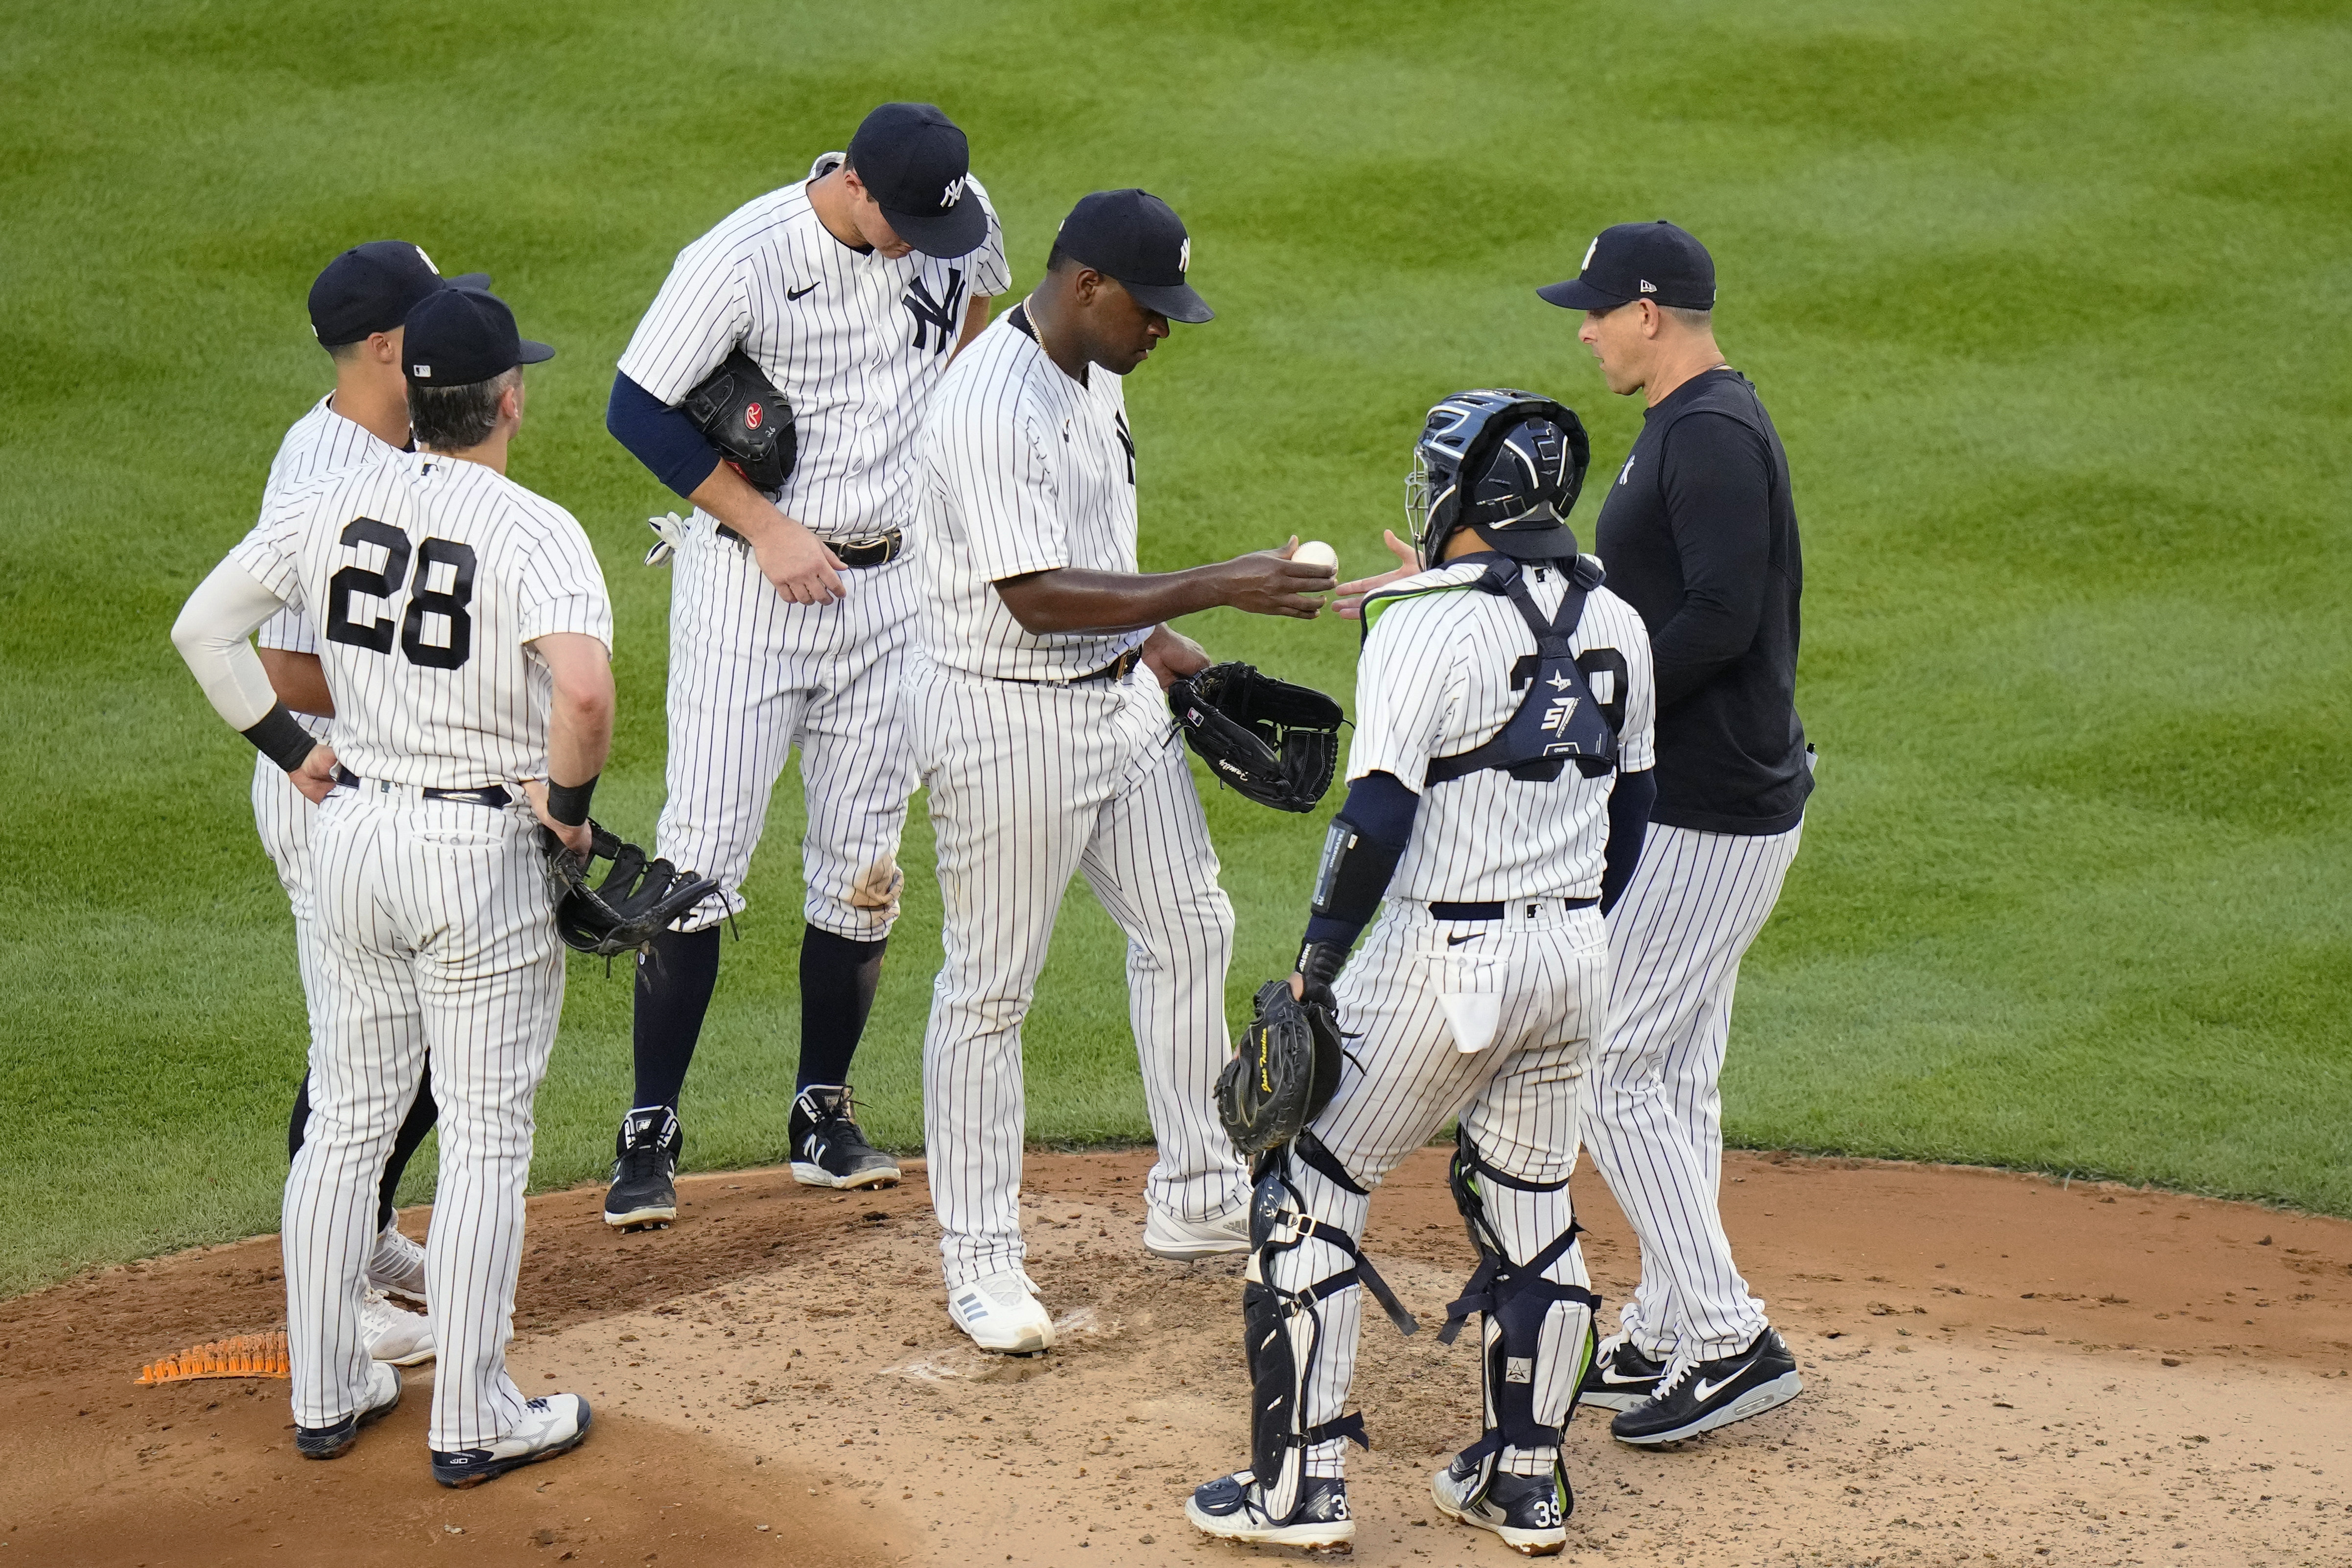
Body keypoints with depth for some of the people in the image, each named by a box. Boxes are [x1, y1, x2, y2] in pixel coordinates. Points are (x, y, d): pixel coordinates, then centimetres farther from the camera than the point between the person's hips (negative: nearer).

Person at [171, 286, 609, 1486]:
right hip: (481, 849, -5)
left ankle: (324, 1394, 24)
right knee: (485, 1139, 5)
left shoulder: (331, 503, 0)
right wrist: (569, 804, -16)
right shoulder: (532, 532, -17)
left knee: (347, 1120, 16)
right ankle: (471, 1423, 9)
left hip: (354, 832, 6)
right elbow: (585, 689, -33)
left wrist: (288, 748, 12)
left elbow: (202, 629, 4)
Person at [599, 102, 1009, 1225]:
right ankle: (650, 1134, -1)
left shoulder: (960, 223, -4)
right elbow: (639, 410, -14)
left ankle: (824, 1117, 20)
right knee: (704, 859, -7)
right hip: (748, 586, -5)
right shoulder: (742, 262, -20)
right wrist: (767, 529, -15)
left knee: (863, 866, 8)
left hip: (889, 584, 5)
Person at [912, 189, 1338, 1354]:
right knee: (991, 987, 2)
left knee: (1188, 930, 16)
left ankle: (1194, 1200, 30)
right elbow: (1039, 598, -30)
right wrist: (1213, 588, -32)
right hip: (1006, 721, -10)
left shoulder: (1090, 371, 5)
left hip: (1118, 695, 10)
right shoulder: (989, 406, -26)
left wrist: (1154, 638, 16)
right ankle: (978, 1258, 12)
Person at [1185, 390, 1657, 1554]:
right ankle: (1525, 1481, 22)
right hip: (1575, 959, 7)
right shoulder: (1614, 626, 6)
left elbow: (1378, 815, -19)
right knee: (1532, 1209, 16)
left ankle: (1300, 1484, 2)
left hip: (1445, 962, -7)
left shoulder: (1426, 626, -15)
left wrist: (1317, 963, -11)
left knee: (1310, 1189, 4)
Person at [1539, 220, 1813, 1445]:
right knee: (1672, 1076, 15)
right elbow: (1630, 602, 22)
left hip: (1708, 816, -11)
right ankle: (1665, 1340, 22)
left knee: (1611, 1067, -9)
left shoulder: (1714, 435, -18)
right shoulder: (1688, 426, 15)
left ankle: (1731, 1339, -7)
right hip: (1701, 802, 11)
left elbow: (1720, 619, -27)